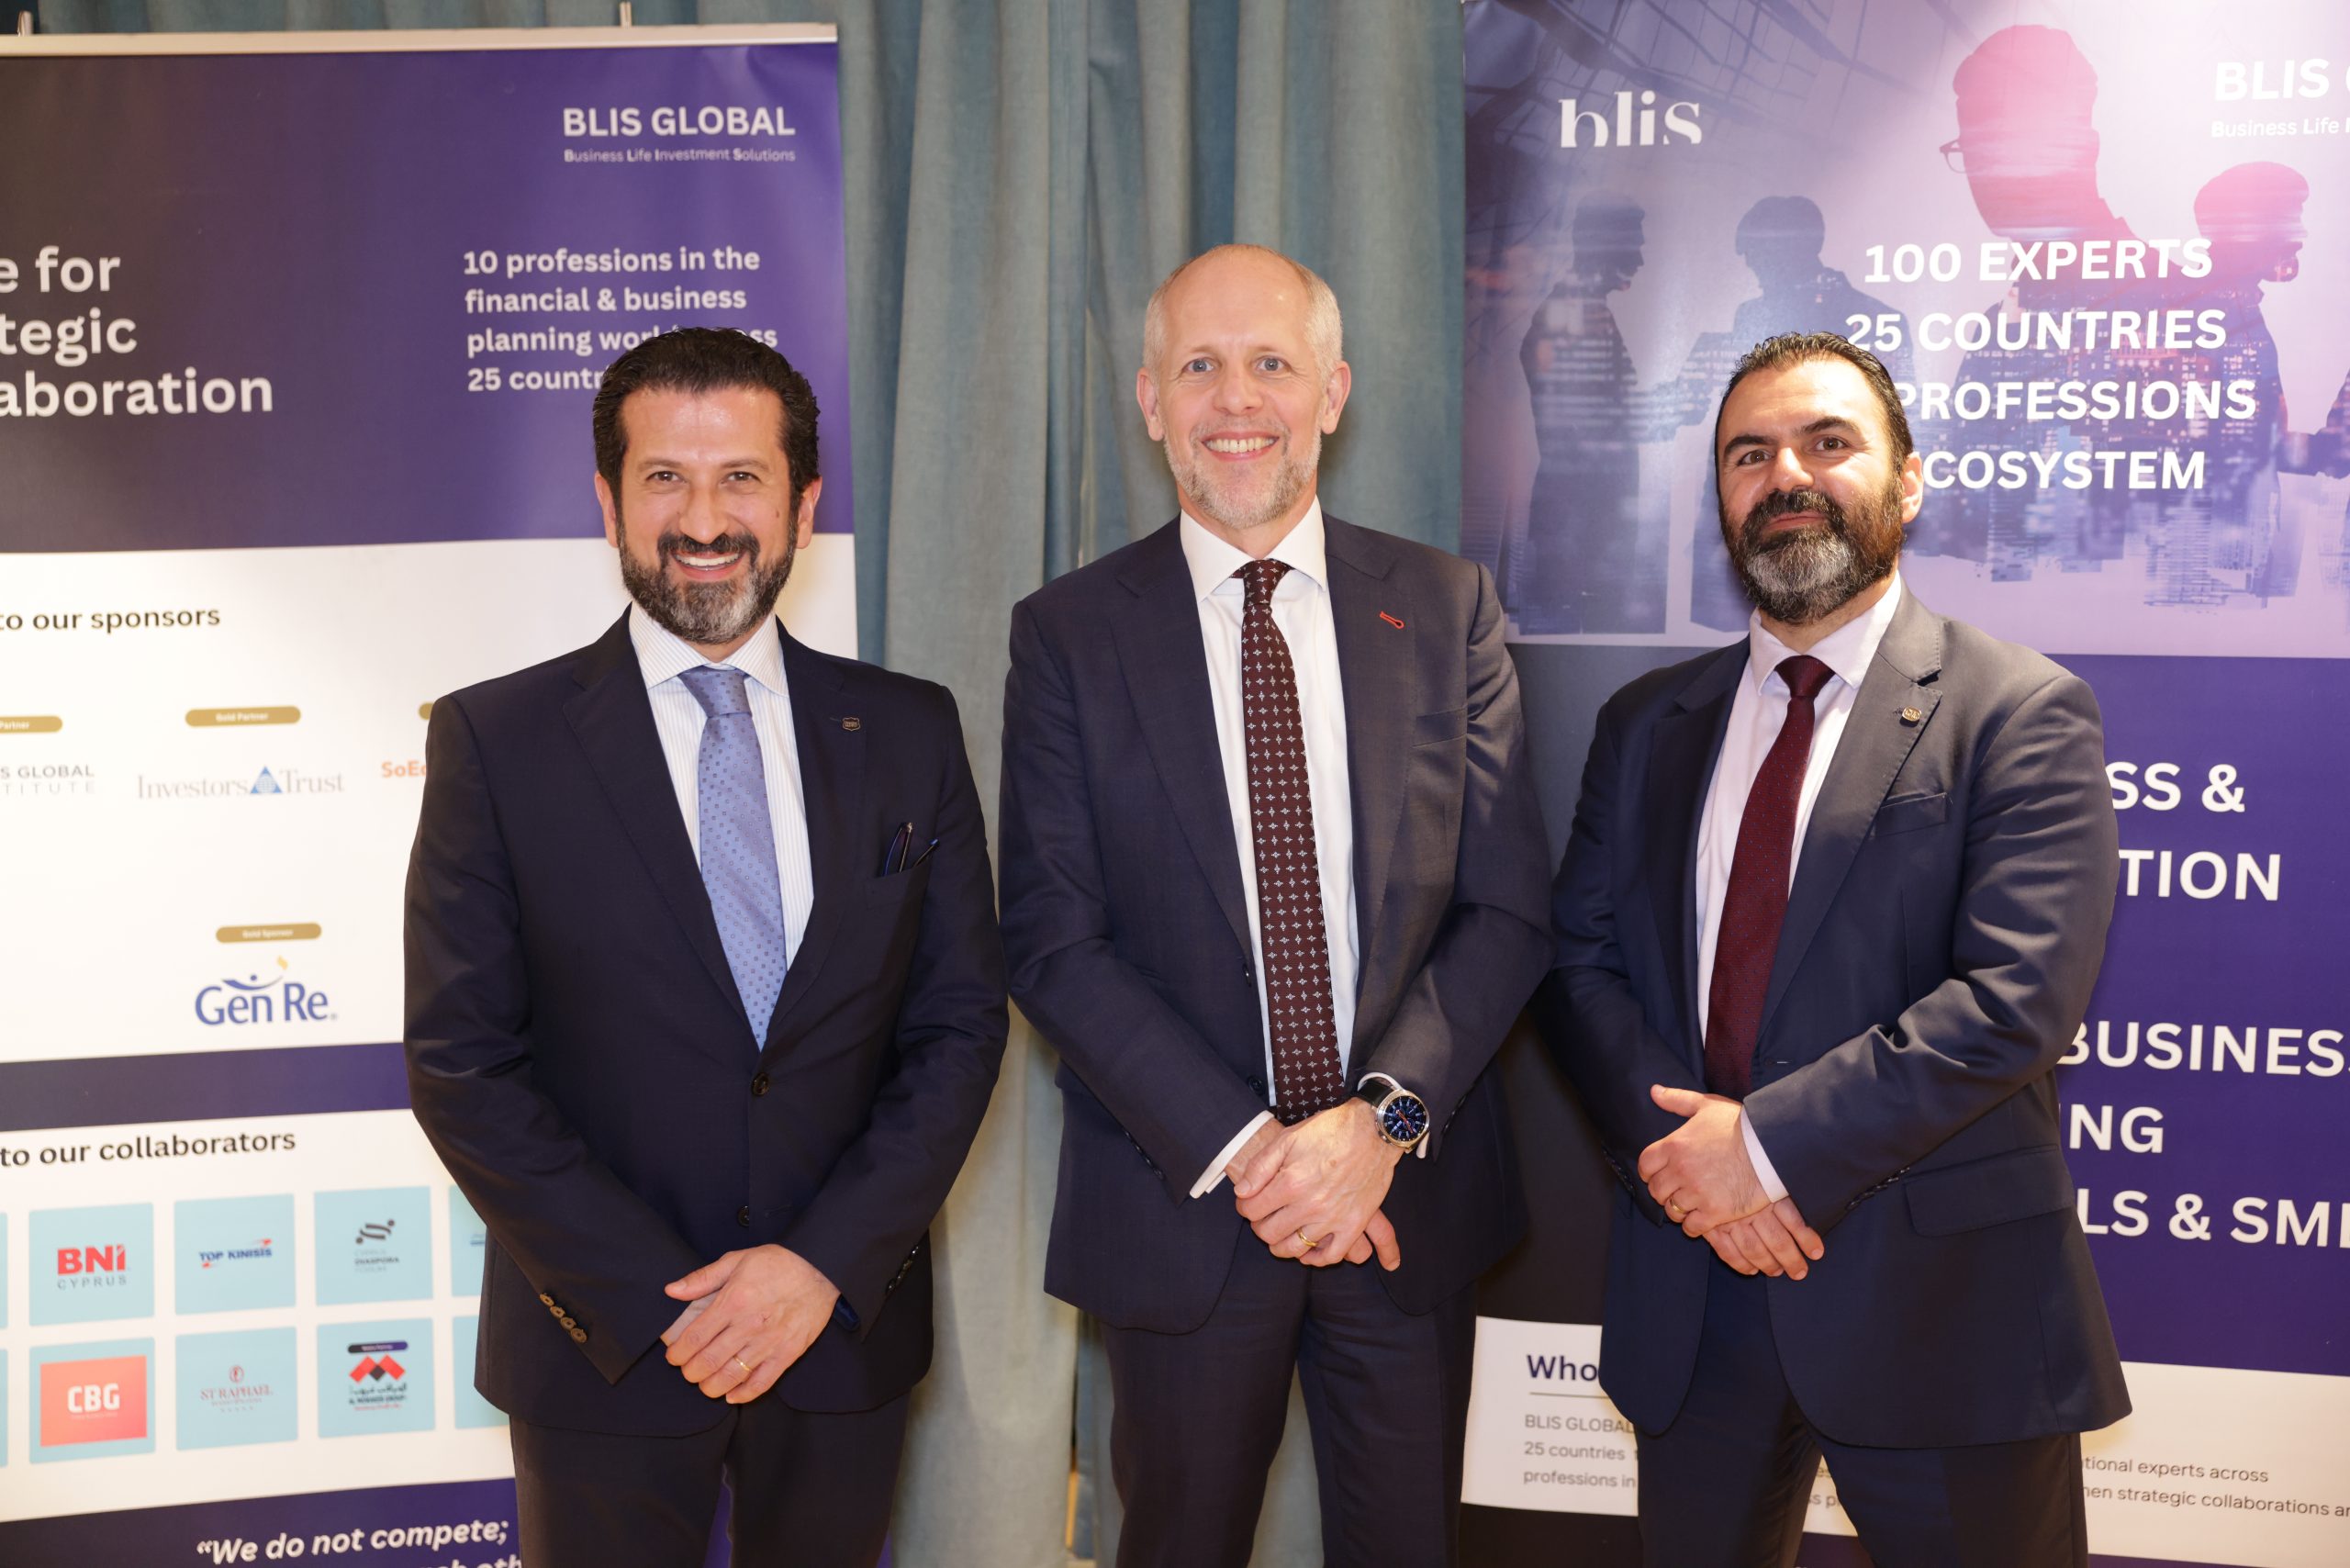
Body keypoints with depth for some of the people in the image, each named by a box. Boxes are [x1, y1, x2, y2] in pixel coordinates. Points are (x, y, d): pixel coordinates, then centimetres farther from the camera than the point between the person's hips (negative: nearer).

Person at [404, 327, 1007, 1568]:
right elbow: (461, 1062, -8)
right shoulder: (494, 741, -5)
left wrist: (826, 1263, -11)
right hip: (605, 1350, -2)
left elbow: (960, 1023, 0)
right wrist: (659, 1300, -14)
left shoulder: (909, 732, 1)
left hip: (846, 1329, 2)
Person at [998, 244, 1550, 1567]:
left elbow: (1508, 909, -2)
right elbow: (1053, 943, -7)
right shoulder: (1070, 634, -2)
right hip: (1181, 1209, -1)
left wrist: (1381, 1119, -15)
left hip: (1412, 1194, 1)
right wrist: (1240, 1150, -15)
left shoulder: (1448, 606, 2)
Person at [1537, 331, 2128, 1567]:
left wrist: (1771, 1143, -19)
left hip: (1934, 1295, -4)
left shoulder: (2021, 713, -6)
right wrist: (1678, 1151, -13)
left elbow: (2017, 997, -16)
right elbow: (1580, 956, 4)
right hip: (1690, 1292, 4)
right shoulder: (1648, 724, 11)